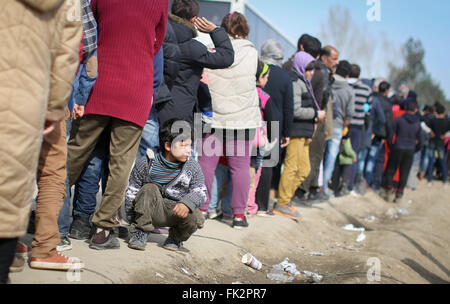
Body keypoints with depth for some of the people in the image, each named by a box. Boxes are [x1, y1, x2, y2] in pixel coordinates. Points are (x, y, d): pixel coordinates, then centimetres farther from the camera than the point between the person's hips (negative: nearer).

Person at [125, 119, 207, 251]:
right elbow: (131, 192, -2)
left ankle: (176, 238, 6)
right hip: (151, 211, -1)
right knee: (149, 189, -29)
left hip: (176, 211, 1)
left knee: (196, 219, -28)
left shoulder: (193, 167, -5)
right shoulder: (146, 163, -9)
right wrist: (133, 220, -4)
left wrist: (187, 202, -30)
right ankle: (140, 232, -16)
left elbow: (201, 192, -8)